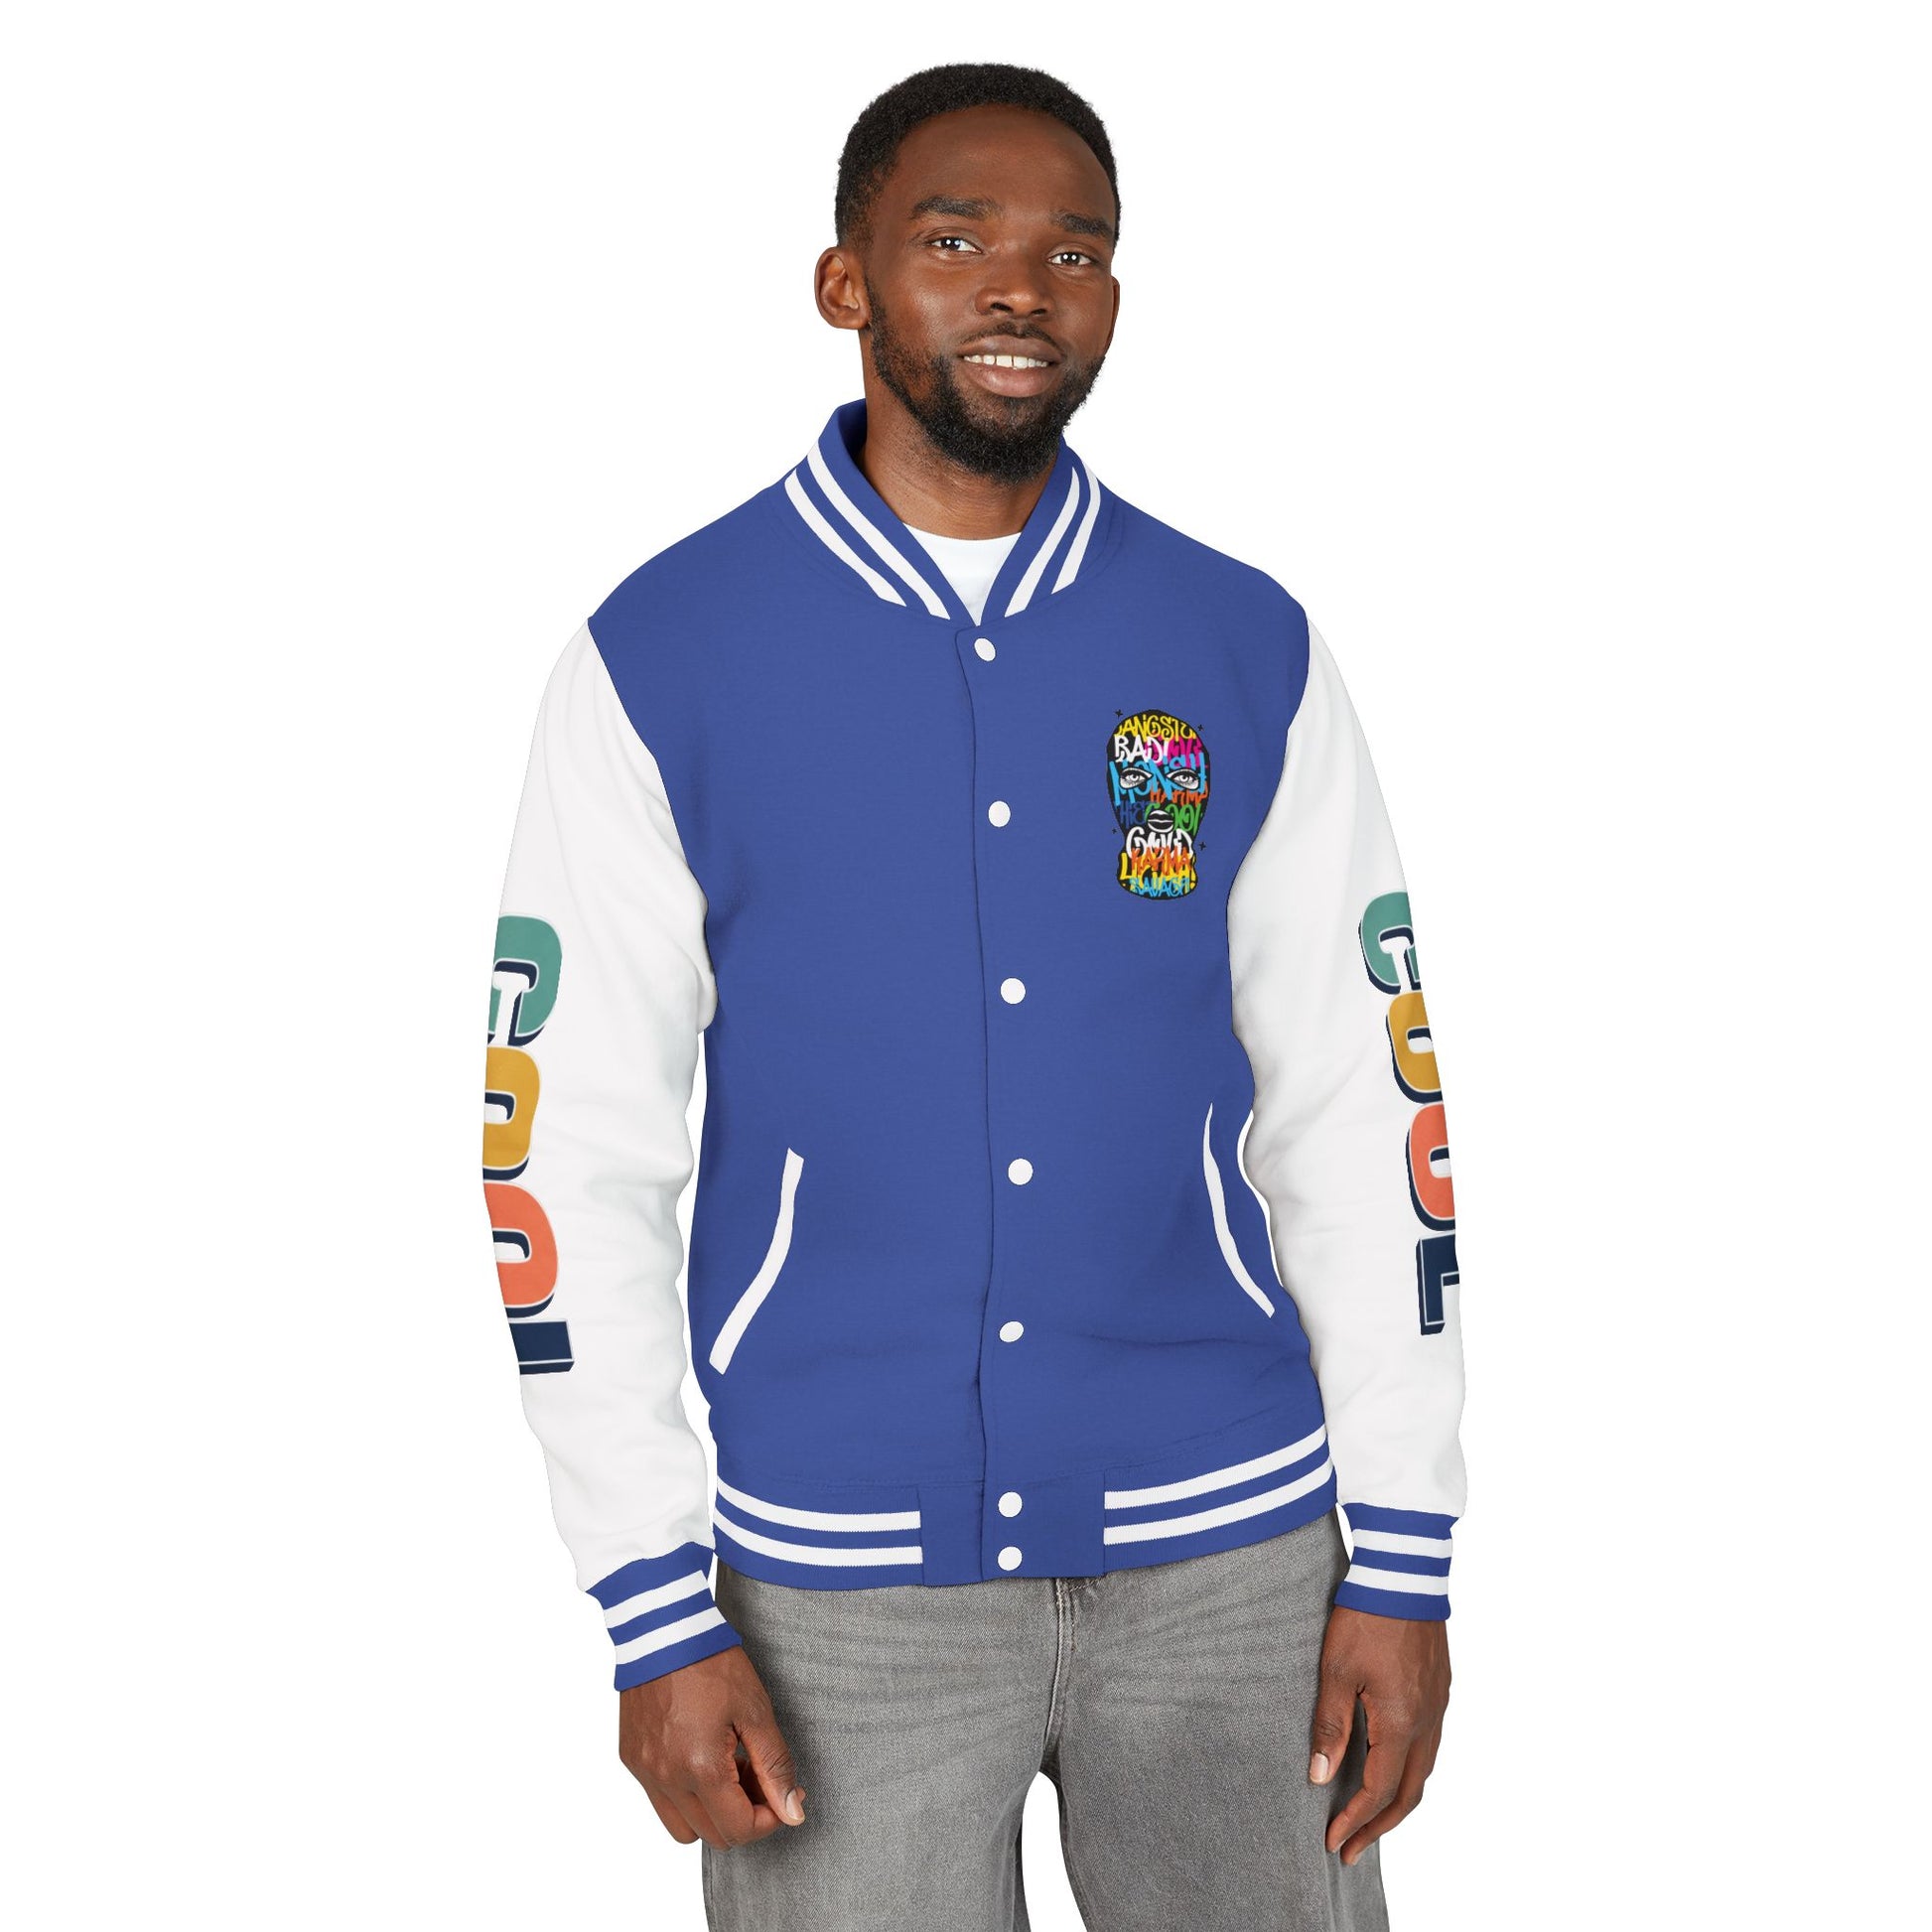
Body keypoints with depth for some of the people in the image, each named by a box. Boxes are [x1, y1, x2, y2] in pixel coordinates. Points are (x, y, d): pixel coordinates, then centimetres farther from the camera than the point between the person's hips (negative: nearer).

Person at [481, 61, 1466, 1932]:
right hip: (841, 1563, -1)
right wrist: (656, 1611, -7)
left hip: (1225, 1549, 2)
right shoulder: (655, 662, -5)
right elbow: (570, 1149, -4)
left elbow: (1364, 1112, 4)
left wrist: (1405, 1562, 1)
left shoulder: (1249, 654, 1)